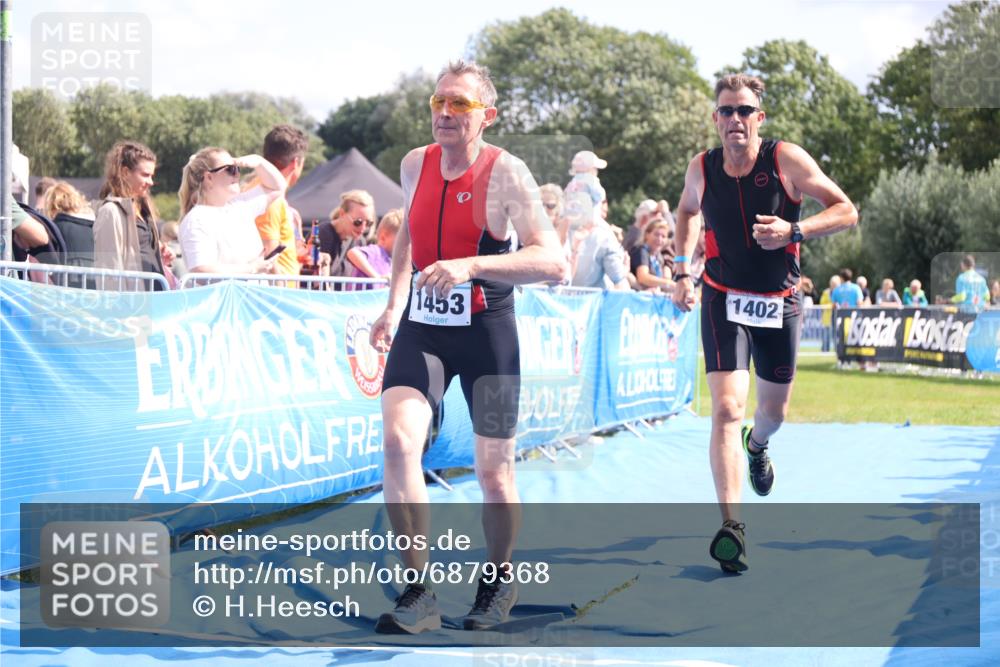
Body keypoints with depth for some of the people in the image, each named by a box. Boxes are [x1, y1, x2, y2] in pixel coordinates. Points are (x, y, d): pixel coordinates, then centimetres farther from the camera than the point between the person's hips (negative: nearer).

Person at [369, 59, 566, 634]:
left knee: (493, 473, 4)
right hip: (422, 328, 4)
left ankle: (499, 581, 32)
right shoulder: (415, 165, 3)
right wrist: (394, 304, 16)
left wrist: (471, 265, -35)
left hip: (486, 333, -4)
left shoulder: (506, 173, -14)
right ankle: (419, 594, -14)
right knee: (398, 440, -19)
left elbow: (554, 263, -25)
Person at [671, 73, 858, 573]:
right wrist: (681, 271, 8)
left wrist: (793, 230, -27)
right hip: (724, 300, -1)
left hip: (779, 302, 1)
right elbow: (687, 211, 18)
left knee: (774, 409, 18)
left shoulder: (786, 160, -13)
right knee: (727, 408, -17)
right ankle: (731, 527, -20)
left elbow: (846, 211, -11)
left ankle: (757, 446, 57)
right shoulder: (702, 168, -5)